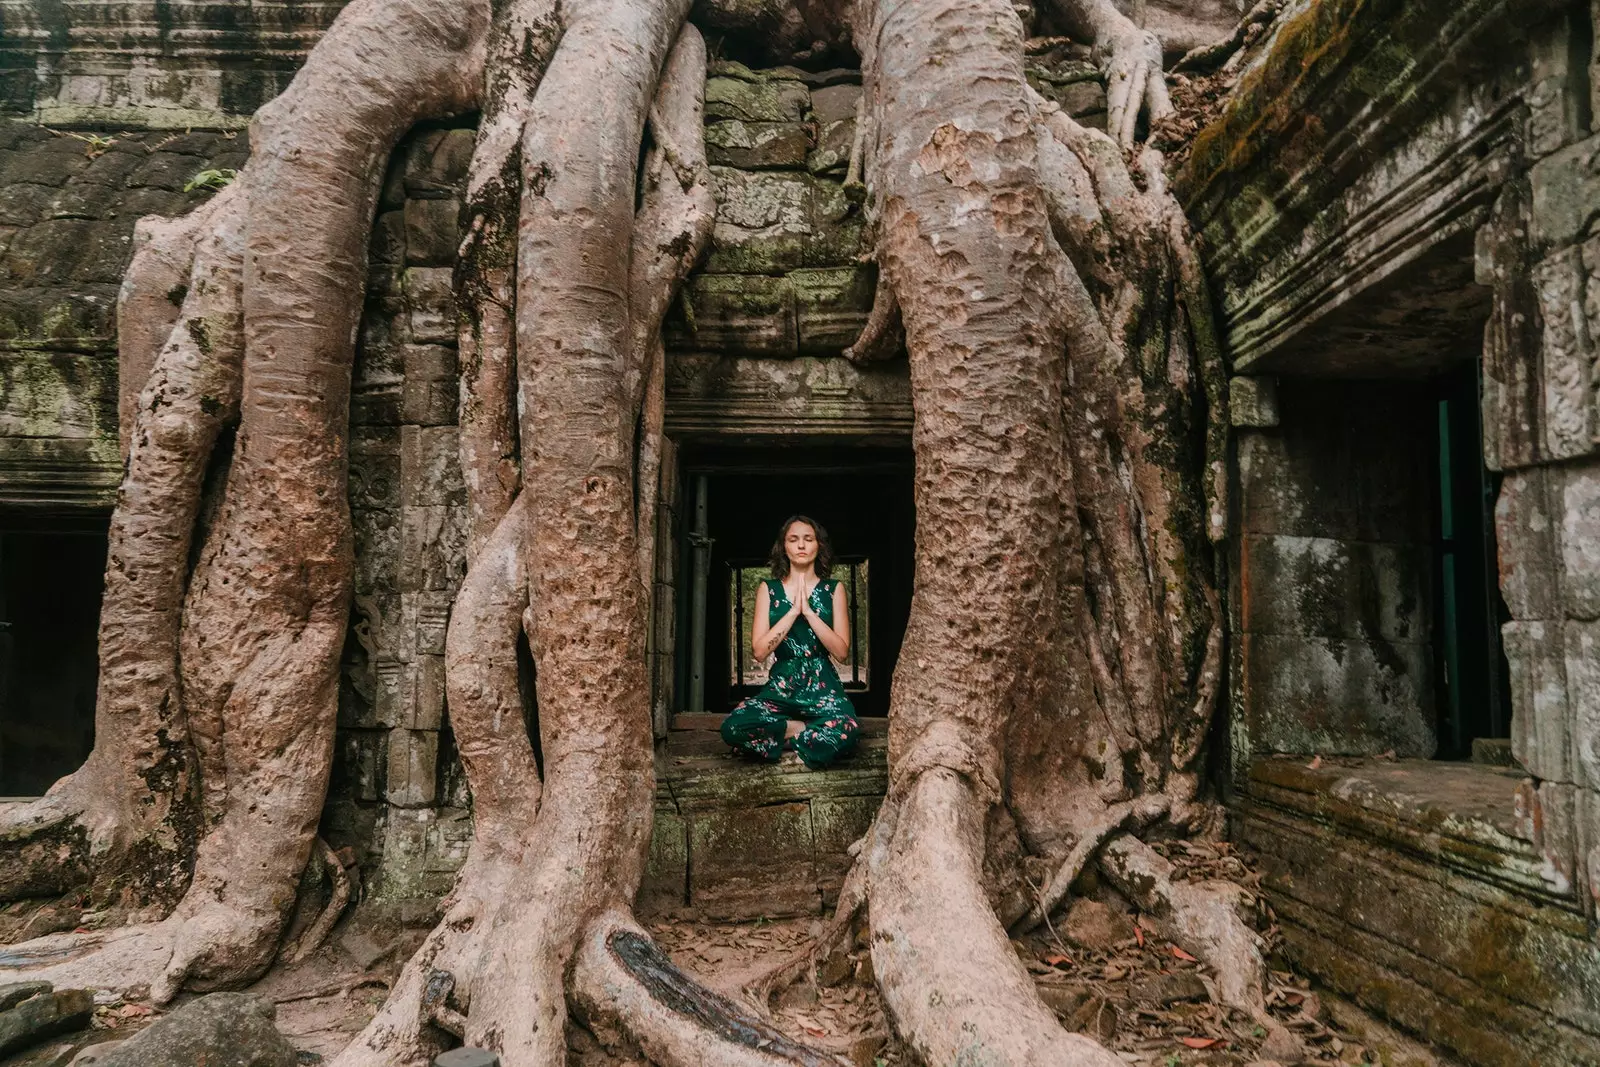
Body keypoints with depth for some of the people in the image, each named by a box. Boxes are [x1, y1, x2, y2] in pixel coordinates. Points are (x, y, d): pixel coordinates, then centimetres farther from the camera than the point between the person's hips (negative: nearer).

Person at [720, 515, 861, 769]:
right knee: (733, 728, -28)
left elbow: (842, 651, -3)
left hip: (823, 686, -1)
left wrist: (808, 611, -10)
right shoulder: (768, 589, 7)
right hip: (780, 686, 1)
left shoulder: (833, 589, 6)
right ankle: (800, 729, -6)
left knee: (846, 730, -35)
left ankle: (786, 735, -8)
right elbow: (759, 650, -4)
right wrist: (793, 611, -10)